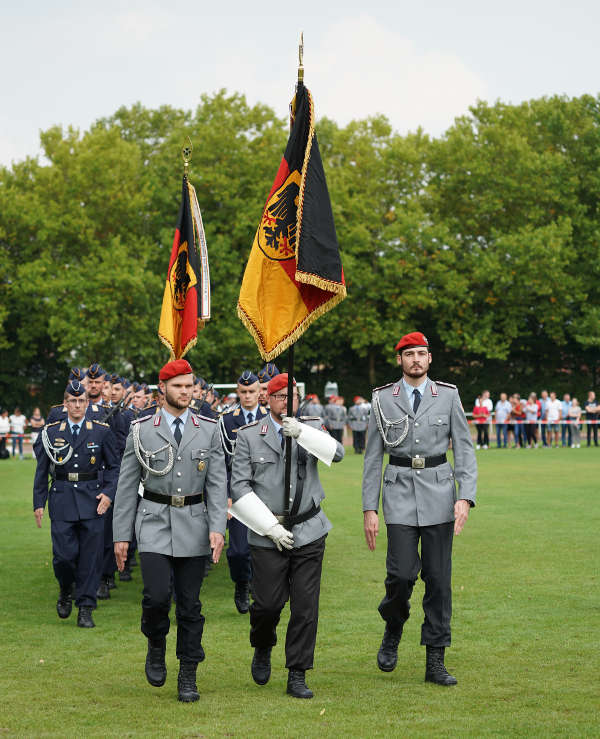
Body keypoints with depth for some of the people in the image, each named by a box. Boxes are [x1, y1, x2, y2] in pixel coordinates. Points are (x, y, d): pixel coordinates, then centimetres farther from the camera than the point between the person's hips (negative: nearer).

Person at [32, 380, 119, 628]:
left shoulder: (102, 432, 4)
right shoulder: (50, 433, 5)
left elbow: (114, 467, 8)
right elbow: (41, 471, 9)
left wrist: (108, 493, -6)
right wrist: (38, 503, 4)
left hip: (92, 502, 0)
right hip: (61, 501, 0)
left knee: (89, 556, 0)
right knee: (64, 555, -5)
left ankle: (85, 610, 9)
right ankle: (66, 591, 25)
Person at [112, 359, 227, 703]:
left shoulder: (209, 430, 4)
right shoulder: (142, 430, 2)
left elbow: (217, 484, 2)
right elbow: (127, 485, 4)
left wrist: (218, 528, -11)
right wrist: (121, 535, 1)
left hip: (194, 526, 1)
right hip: (154, 523, -1)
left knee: (190, 604, 4)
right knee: (157, 595, -15)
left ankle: (188, 678, 15)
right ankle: (156, 647, 16)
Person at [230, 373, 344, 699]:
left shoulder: (311, 428, 6)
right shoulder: (249, 436, 1)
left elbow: (337, 453, -13)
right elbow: (240, 488, -3)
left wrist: (301, 432, -28)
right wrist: (271, 527, -10)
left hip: (309, 533, 2)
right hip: (268, 535, -1)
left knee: (306, 606, 0)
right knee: (268, 603, -3)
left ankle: (297, 676, 11)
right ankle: (262, 649, 29)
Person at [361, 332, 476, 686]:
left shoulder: (448, 396, 5)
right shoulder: (383, 399, 4)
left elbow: (465, 450, 4)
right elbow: (373, 458, 6)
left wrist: (465, 497, -9)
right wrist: (369, 509, 1)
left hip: (439, 495, 1)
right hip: (400, 492, -1)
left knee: (439, 579, 1)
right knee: (402, 574, -11)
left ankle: (435, 662, 10)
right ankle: (393, 630, 21)